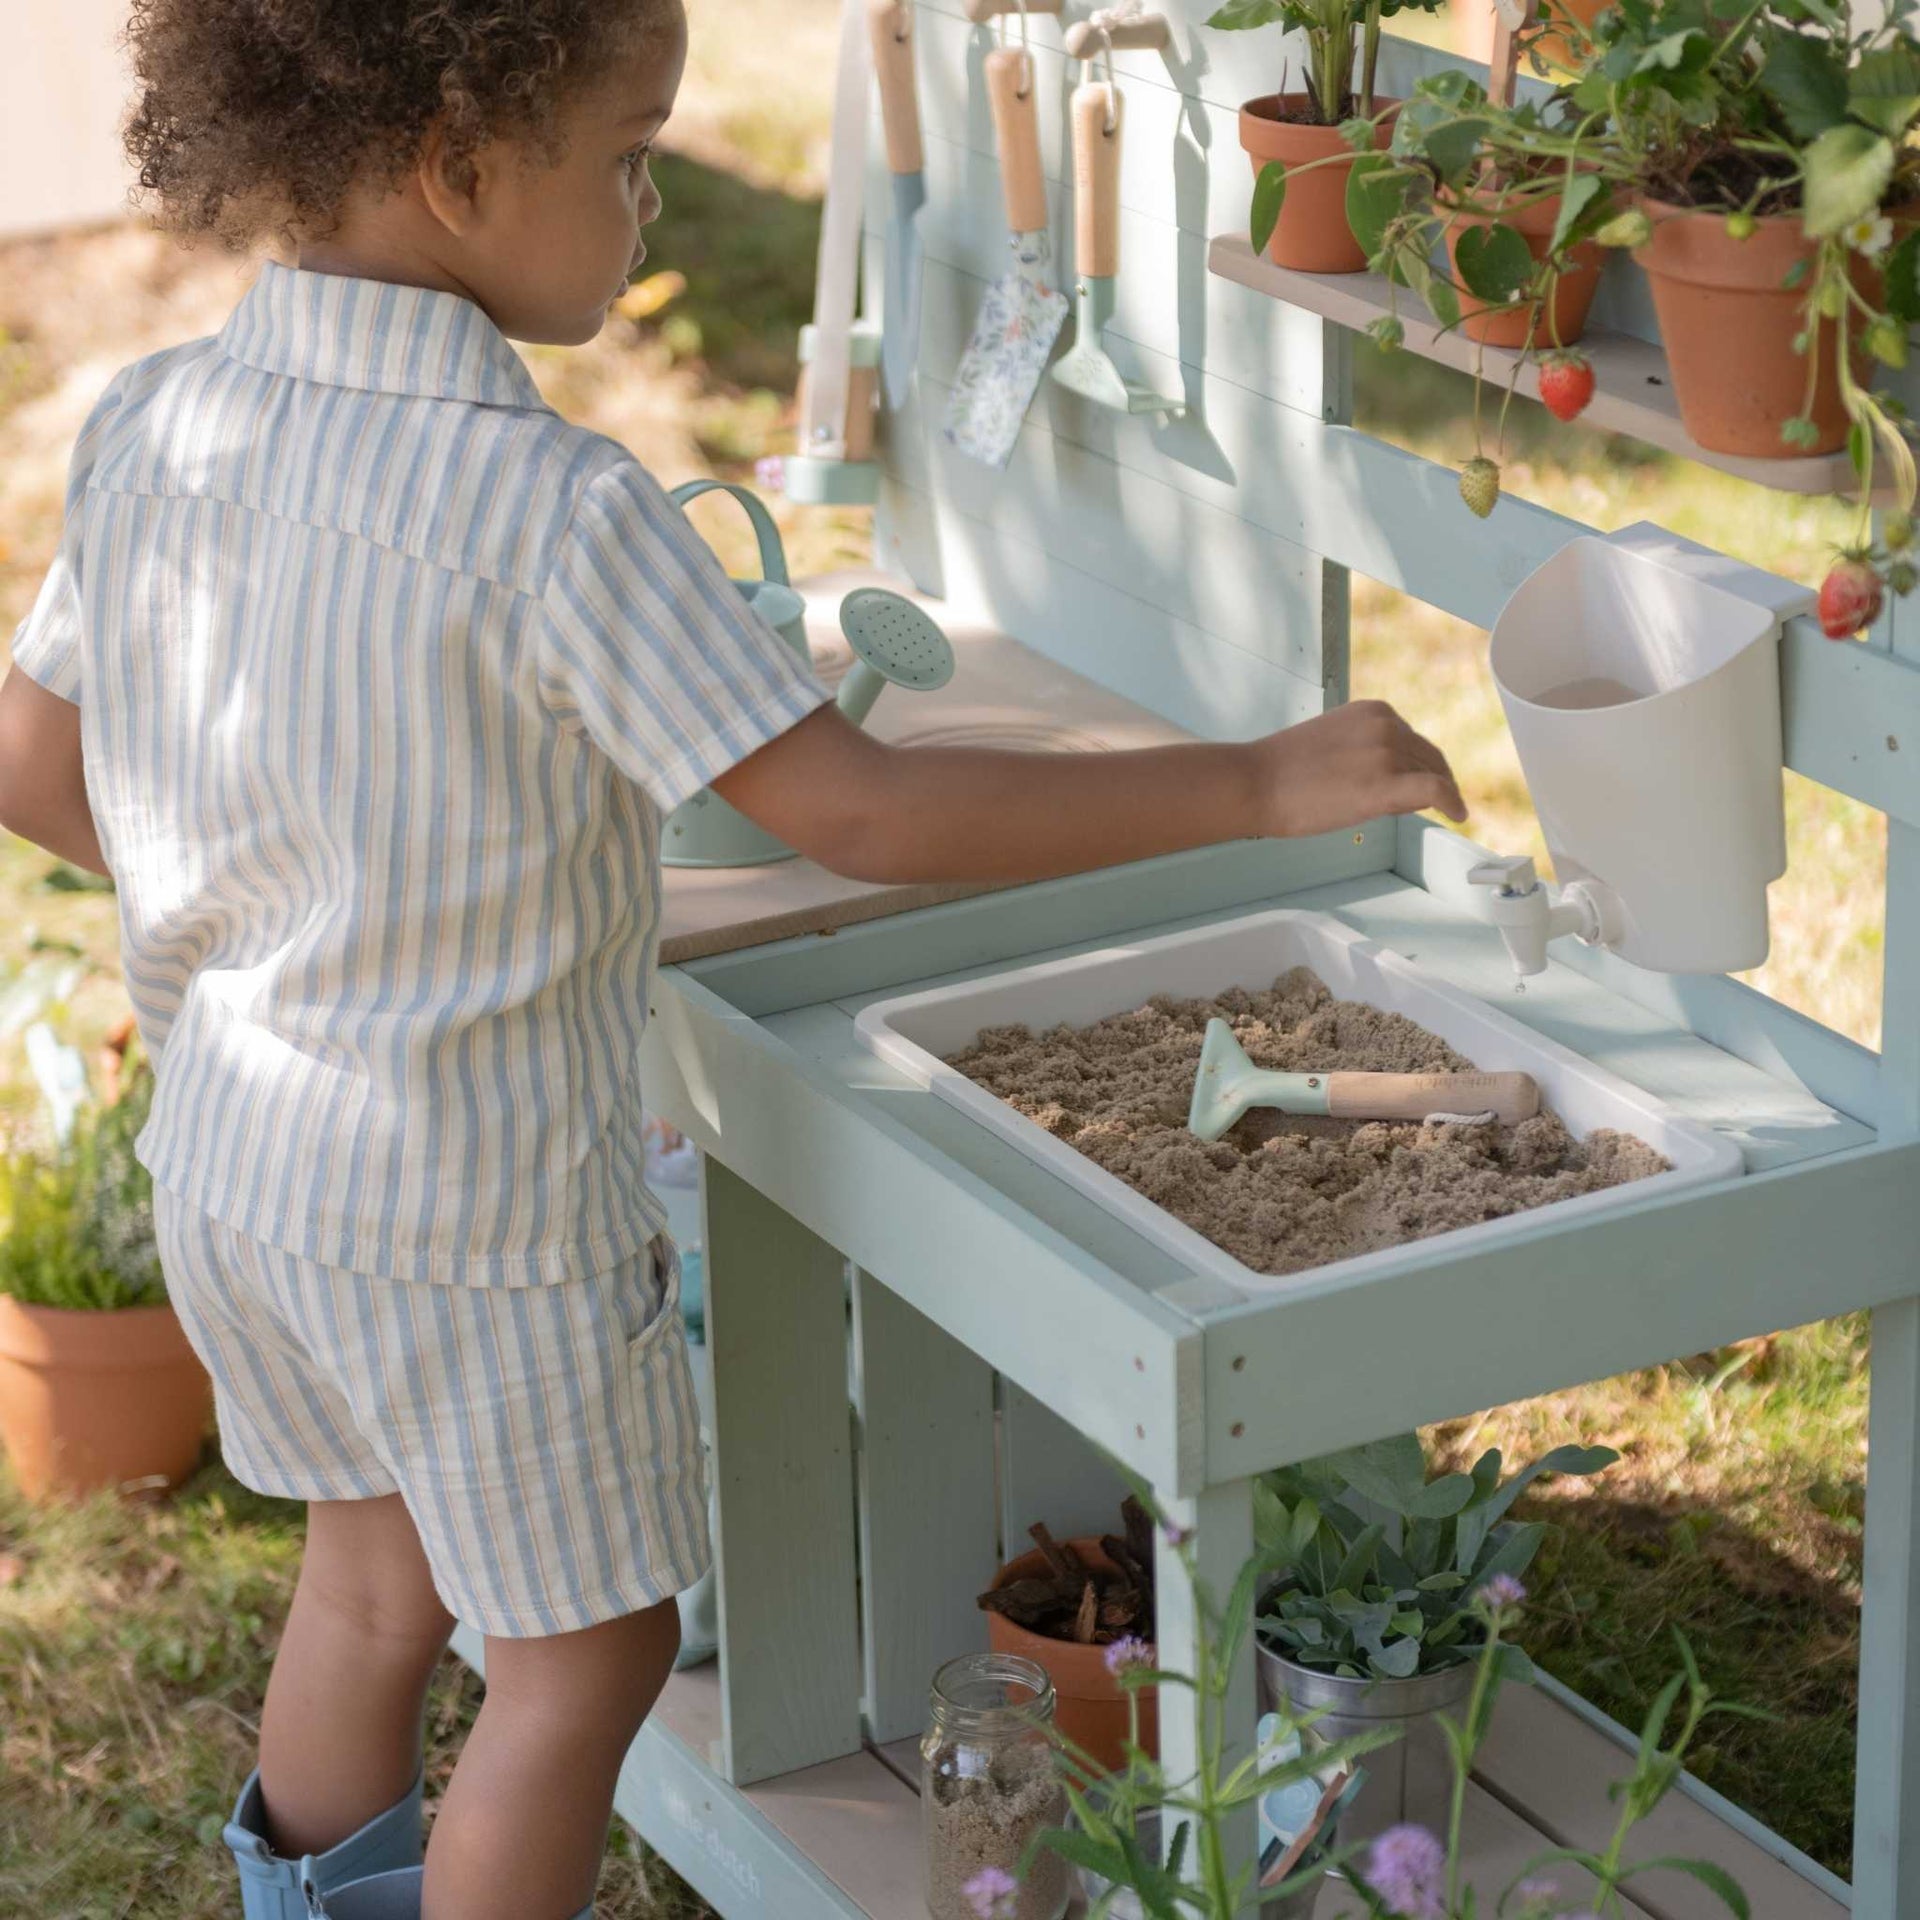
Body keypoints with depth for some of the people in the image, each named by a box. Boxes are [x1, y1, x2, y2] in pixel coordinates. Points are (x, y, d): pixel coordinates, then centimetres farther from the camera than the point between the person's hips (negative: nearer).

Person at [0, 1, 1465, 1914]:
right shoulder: (549, 509, -26)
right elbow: (865, 816, -27)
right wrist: (1255, 786, -21)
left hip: (225, 1161, 7)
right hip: (479, 1208, -7)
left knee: (374, 1563, 28)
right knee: (584, 1652, 12)